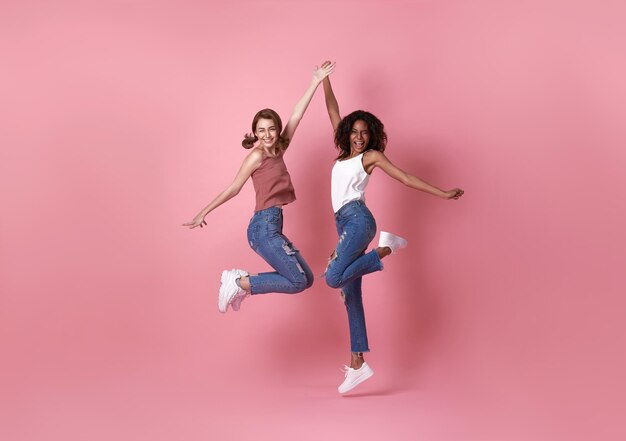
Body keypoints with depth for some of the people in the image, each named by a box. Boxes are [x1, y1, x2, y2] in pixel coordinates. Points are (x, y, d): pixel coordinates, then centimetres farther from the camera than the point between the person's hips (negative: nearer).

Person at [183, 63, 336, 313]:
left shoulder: (278, 151, 13)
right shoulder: (257, 156, -7)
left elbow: (296, 116, 12)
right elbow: (234, 188, -1)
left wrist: (316, 82, 11)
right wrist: (204, 213, 2)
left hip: (271, 227, 9)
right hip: (264, 227, -9)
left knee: (306, 278, 12)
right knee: (298, 281, -8)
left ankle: (241, 282, 9)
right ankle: (239, 282, -4)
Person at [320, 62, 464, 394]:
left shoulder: (371, 156, 3)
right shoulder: (344, 153, 19)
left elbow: (407, 179, 2)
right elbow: (333, 111, 23)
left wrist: (443, 194, -2)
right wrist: (324, 80, 24)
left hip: (357, 220, -7)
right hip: (345, 225, 7)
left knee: (334, 279, -25)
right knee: (350, 295, 1)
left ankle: (386, 248, -6)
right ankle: (357, 365, 1)